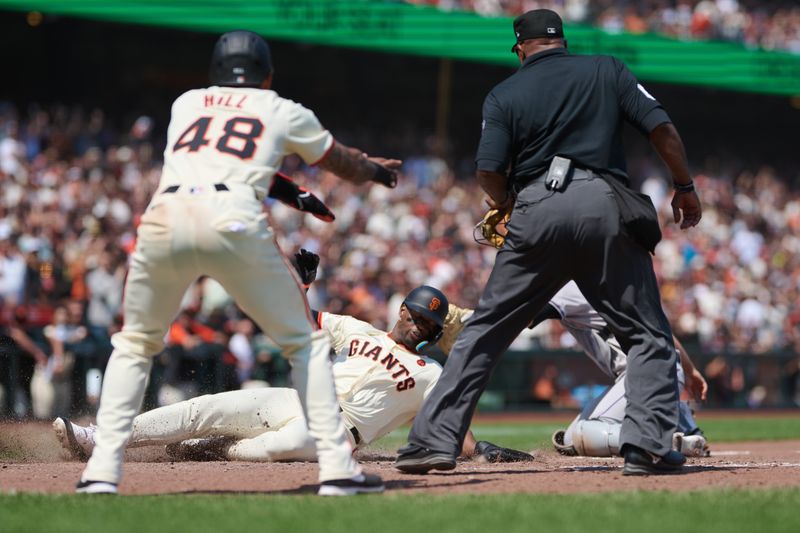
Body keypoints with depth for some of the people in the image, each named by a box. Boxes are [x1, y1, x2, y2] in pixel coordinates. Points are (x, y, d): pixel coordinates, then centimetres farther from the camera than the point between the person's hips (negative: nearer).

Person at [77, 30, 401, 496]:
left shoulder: (186, 103, 31)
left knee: (134, 345, 21)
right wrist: (375, 169, 62)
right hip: (234, 220, -2)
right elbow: (341, 162, 39)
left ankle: (103, 470, 10)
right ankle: (337, 466, 4)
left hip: (164, 218, 2)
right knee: (305, 341, 13)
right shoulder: (284, 112, 23)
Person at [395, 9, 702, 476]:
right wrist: (686, 187, 13)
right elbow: (662, 128, 3)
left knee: (486, 330, 9)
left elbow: (490, 171, 0)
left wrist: (505, 204, 20)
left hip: (536, 210, 0)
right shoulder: (608, 71, 12)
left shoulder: (505, 95, 10)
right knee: (648, 333, 8)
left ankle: (436, 438, 5)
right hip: (604, 204, 0)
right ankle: (649, 446, -5)